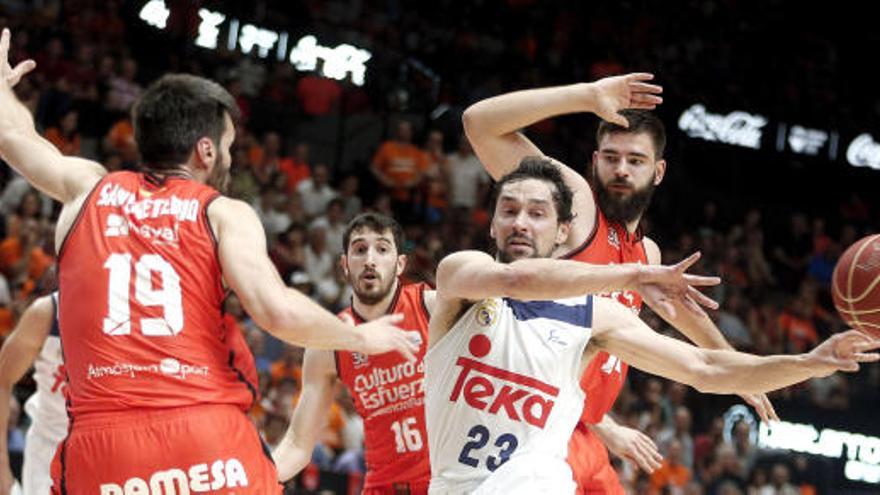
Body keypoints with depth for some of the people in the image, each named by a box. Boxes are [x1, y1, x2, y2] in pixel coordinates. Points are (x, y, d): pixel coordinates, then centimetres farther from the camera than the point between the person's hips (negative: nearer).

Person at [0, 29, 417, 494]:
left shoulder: (88, 189, 15)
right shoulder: (224, 213, 5)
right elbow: (277, 310, -10)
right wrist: (362, 338, 6)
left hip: (100, 442, 2)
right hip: (210, 441, -2)